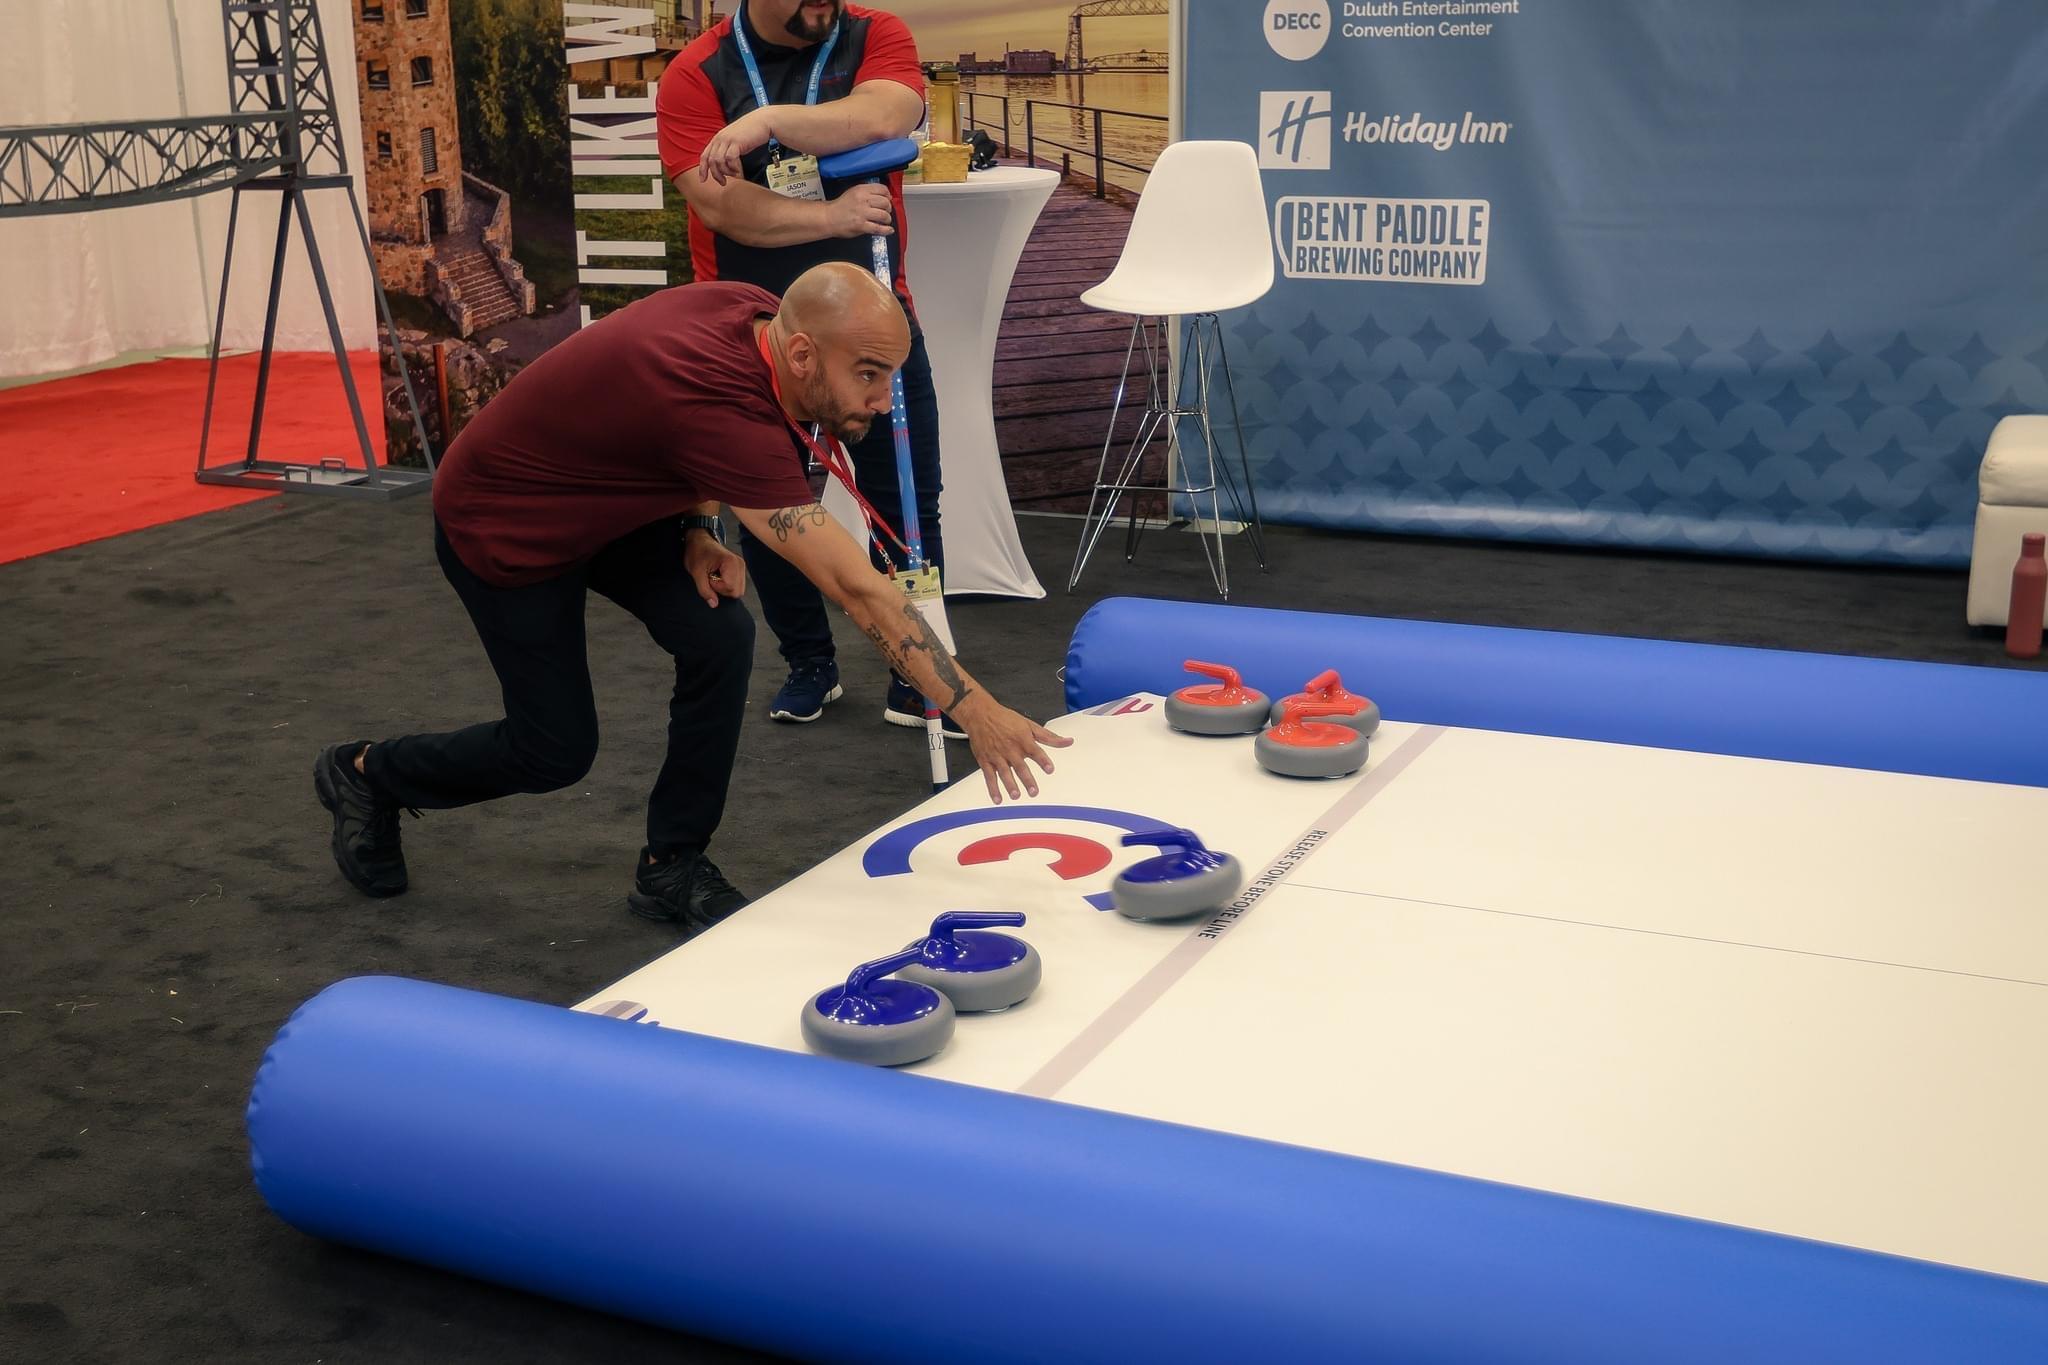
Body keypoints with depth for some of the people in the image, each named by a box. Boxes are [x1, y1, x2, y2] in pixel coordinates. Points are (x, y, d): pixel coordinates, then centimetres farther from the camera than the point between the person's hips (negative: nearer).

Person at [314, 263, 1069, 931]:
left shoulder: (753, 311, -17)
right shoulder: (726, 404, -41)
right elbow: (857, 588, -43)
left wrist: (700, 530, -7)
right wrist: (975, 709, -42)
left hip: (606, 498, 8)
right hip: (502, 524, -7)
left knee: (719, 636, -13)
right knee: (556, 751, 0)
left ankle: (671, 868, 4)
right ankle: (367, 773, 29)